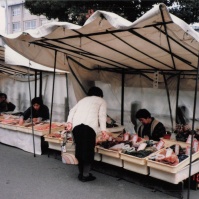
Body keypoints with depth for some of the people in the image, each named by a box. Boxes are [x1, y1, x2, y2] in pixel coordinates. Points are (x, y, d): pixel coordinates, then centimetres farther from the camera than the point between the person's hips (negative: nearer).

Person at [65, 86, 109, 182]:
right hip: (89, 126, -4)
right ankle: (85, 175, 5)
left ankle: (81, 173, 22)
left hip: (76, 125, 5)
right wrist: (103, 129, -3)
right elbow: (102, 115, 5)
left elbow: (72, 111, 20)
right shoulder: (101, 101, 23)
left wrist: (69, 122, 10)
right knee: (88, 150, 3)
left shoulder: (83, 100, 35)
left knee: (79, 149, 12)